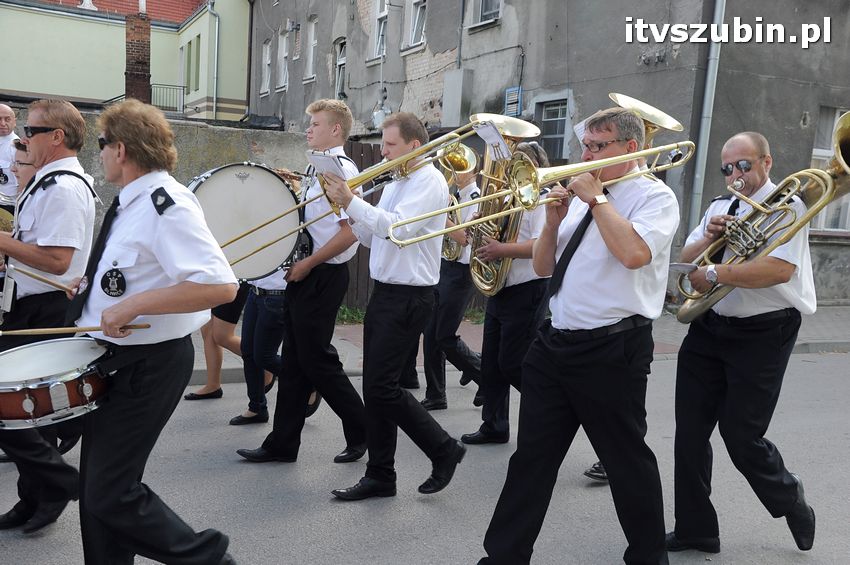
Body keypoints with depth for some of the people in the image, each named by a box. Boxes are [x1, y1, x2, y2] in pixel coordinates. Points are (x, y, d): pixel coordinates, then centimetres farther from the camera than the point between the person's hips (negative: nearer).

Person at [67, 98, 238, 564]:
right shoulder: (133, 202, 8)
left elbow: (220, 286, -33)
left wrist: (132, 304, -31)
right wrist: (99, 284, 14)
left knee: (112, 496, -3)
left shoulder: (167, 206, -22)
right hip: (116, 356, 10)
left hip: (148, 364, -10)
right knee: (94, 487, 18)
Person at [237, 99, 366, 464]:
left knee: (317, 359, -2)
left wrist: (307, 264, -18)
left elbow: (350, 232, -23)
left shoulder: (341, 170, -14)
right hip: (304, 277, 10)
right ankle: (283, 444, 19)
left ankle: (362, 432, 15)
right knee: (295, 360, 11)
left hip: (322, 278, -10)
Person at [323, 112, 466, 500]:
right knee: (375, 387, 9)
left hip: (409, 298, -9)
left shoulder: (429, 181, -10)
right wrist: (350, 217, 1)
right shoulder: (393, 186, 18)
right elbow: (374, 238, 18)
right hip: (382, 293, 9)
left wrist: (351, 202, -22)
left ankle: (444, 449, 9)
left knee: (381, 386, -10)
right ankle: (380, 476, 18)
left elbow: (398, 228, -24)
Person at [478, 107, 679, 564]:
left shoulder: (654, 196, -5)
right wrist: (553, 222, -2)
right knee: (531, 457, 10)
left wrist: (596, 198, -14)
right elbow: (543, 268, 15)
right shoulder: (579, 194, 14)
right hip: (554, 342, 7)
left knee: (627, 459, 9)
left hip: (611, 350, -6)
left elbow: (635, 253, -26)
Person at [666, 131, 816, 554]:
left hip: (761, 333, -6)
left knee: (741, 435, -2)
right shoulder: (720, 206, 13)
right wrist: (708, 237, -8)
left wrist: (714, 273, -18)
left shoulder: (786, 206, -7)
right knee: (690, 431, 5)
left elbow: (781, 269, -23)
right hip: (709, 328, 6)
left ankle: (790, 501, 30)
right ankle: (695, 530, 20)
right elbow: (685, 260, 11)